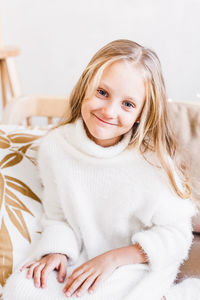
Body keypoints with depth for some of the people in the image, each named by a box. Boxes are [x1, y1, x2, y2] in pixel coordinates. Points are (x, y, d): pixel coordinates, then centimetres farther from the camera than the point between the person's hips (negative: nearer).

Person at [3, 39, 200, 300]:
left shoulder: (152, 160, -18)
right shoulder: (54, 147, -8)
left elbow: (176, 234, -10)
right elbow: (57, 218, 4)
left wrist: (113, 258, -17)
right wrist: (57, 251, -15)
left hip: (140, 268, -5)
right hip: (80, 262, 5)